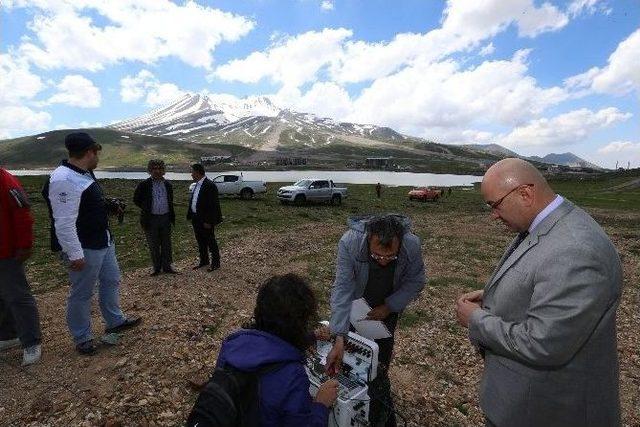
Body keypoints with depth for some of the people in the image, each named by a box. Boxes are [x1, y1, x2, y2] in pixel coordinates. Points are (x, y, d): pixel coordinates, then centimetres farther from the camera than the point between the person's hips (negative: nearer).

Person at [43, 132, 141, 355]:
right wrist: (75, 255, -25)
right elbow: (64, 223, -26)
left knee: (111, 280, 21)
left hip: (103, 242, 10)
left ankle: (115, 321, 39)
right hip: (84, 249, -10)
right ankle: (82, 338, 25)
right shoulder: (64, 181, -24)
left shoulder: (85, 174, 8)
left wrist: (107, 206, 8)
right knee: (82, 294, 7)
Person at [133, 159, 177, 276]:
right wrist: (146, 209, 2)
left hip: (165, 218, 3)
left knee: (166, 244, 9)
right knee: (153, 246, 8)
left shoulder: (168, 185, 7)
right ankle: (157, 268, 20)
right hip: (151, 219, -2)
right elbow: (136, 200, 6)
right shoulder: (144, 185, -4)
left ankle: (167, 266, 21)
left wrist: (171, 217, 9)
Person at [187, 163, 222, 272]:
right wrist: (190, 215, 12)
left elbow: (213, 205, -21)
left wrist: (208, 221, -22)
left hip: (206, 220, -9)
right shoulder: (196, 184, 10)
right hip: (196, 218, 9)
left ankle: (216, 263, 17)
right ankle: (204, 261, 34)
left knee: (211, 242, 4)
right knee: (200, 242, 19)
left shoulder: (209, 185, -19)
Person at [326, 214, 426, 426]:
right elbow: (343, 289, -36)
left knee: (381, 360, 6)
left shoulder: (412, 245, -32)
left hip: (388, 306, 1)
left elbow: (415, 282, -14)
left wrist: (389, 307, -20)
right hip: (357, 305, 0)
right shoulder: (349, 242, -38)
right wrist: (339, 339, -40)